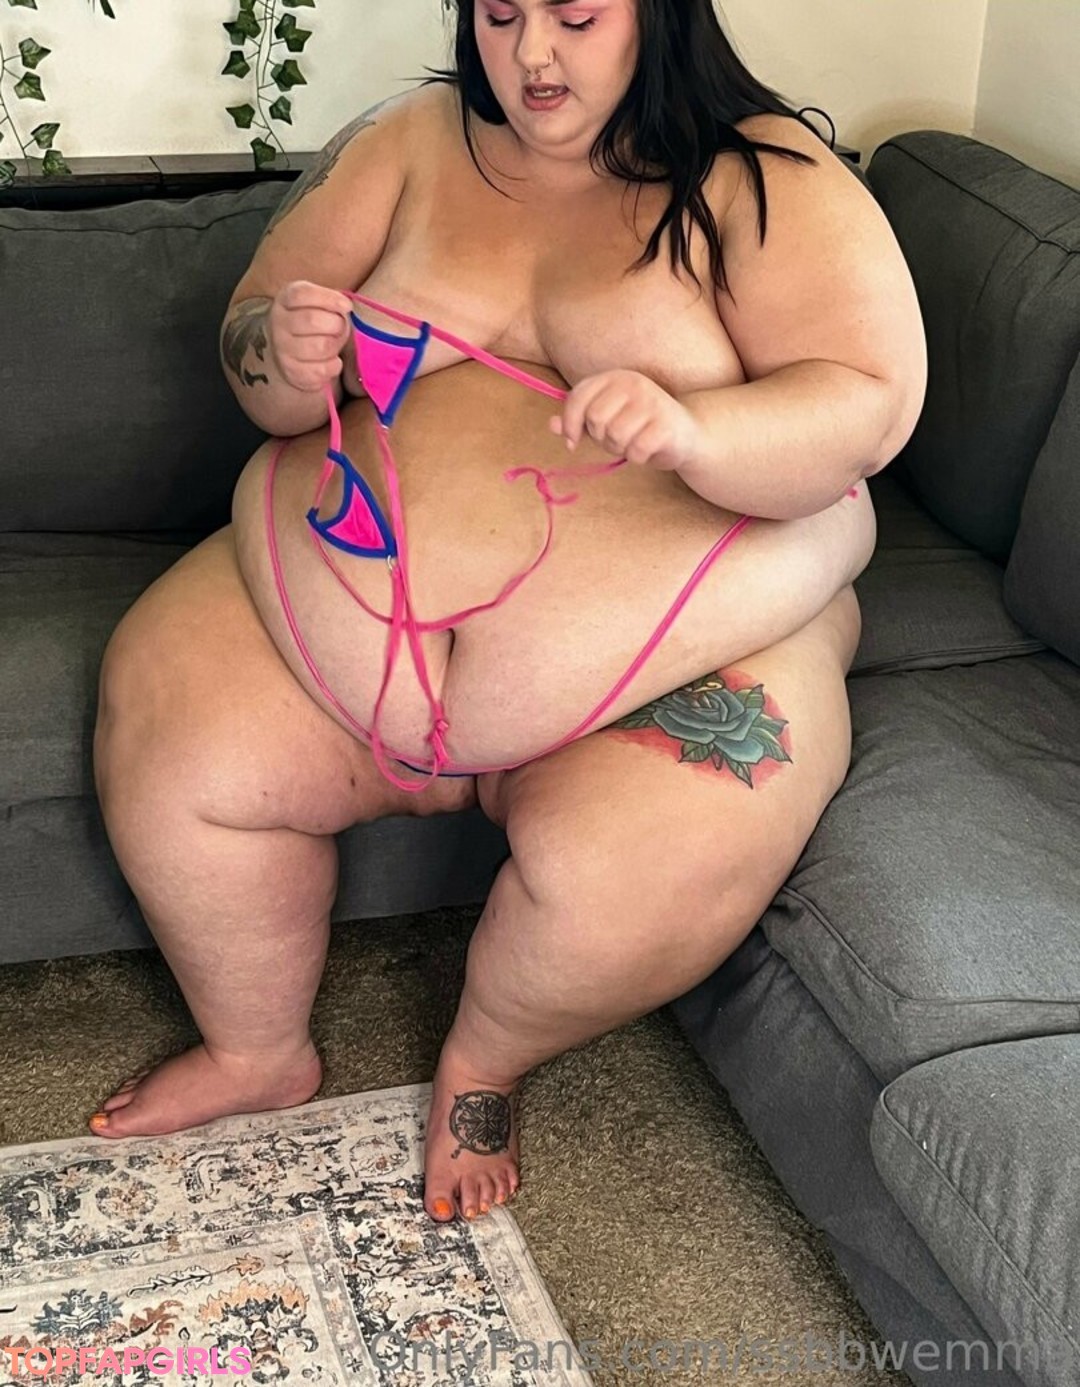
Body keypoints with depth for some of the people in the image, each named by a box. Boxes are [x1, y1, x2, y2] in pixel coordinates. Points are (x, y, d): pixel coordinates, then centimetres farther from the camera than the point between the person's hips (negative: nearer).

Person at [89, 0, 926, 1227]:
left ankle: (483, 1065, 6)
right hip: (358, 593, 4)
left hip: (671, 645, -3)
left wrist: (691, 431, -32)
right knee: (164, 737, -13)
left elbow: (871, 403, -13)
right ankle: (258, 1054, 14)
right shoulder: (409, 145, 6)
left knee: (636, 866, -30)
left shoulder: (765, 181, -4)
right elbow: (257, 362, 7)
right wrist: (286, 358, -18)